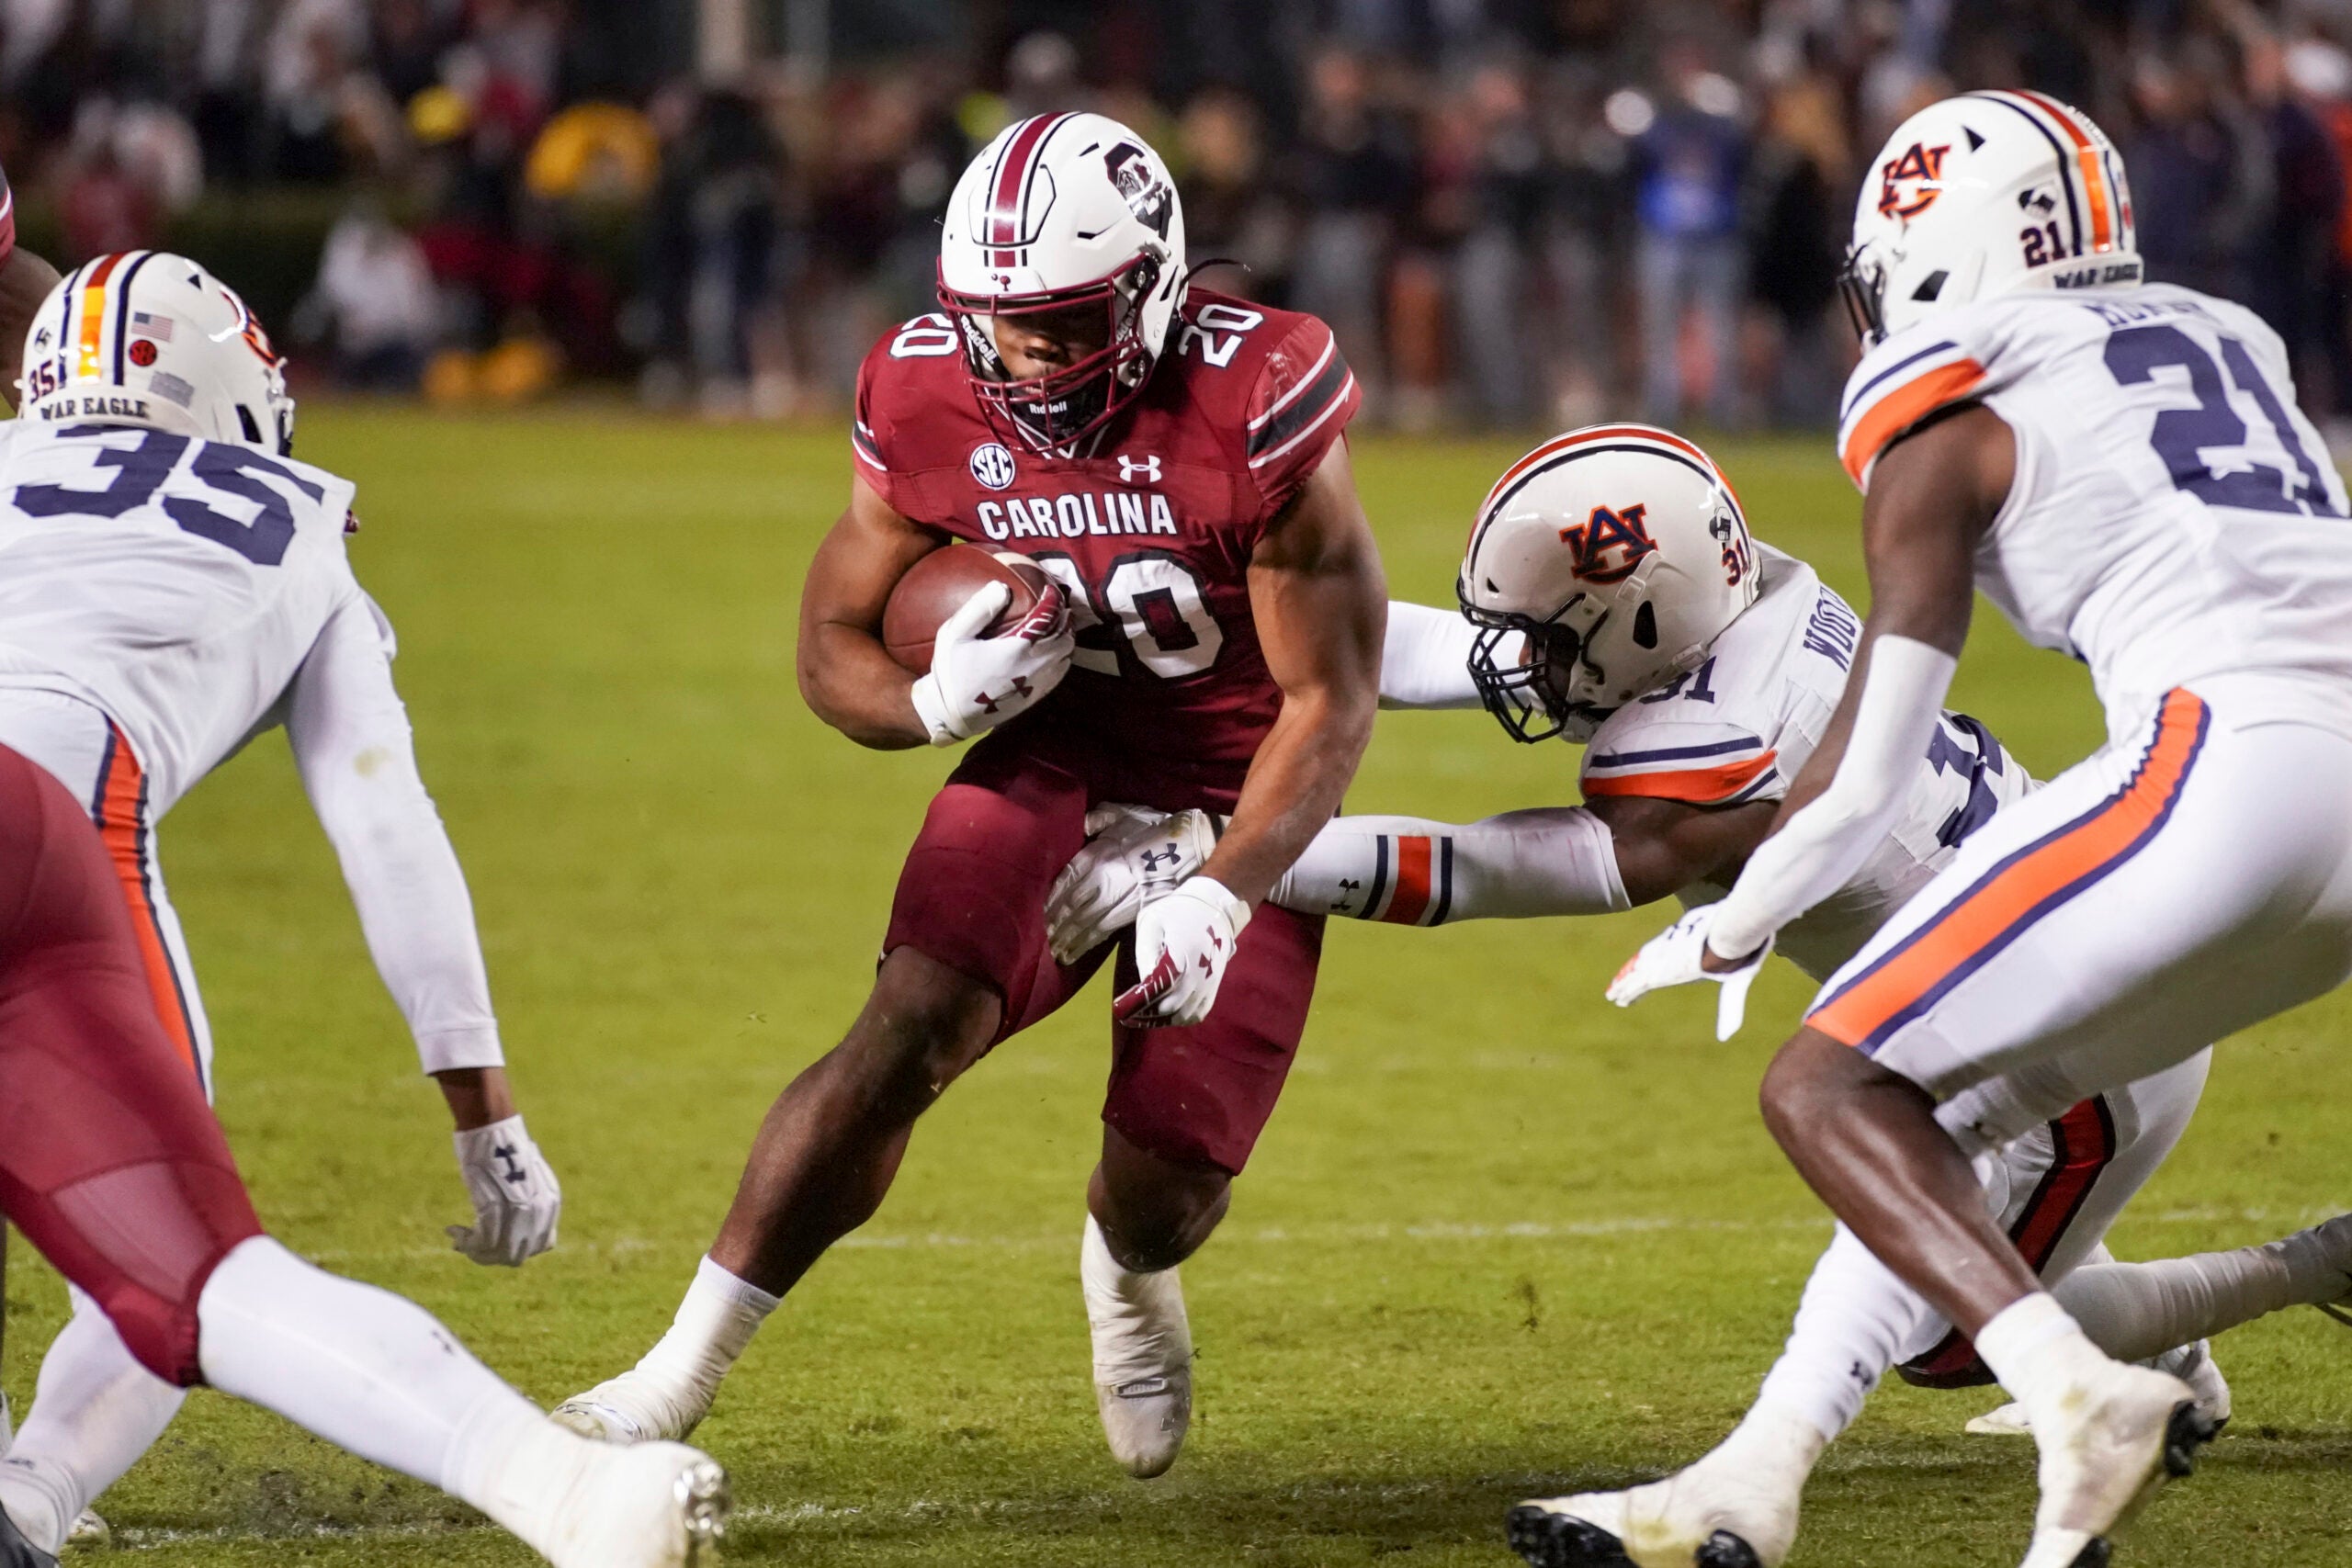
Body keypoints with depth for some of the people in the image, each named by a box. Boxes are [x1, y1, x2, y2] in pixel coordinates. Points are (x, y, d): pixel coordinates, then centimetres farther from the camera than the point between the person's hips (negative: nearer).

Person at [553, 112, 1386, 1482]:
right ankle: (682, 1372, -19)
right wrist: (938, 702, -22)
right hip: (1053, 763, 2)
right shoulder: (930, 406, -12)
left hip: (1239, 806, -2)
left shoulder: (1257, 408, -24)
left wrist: (1224, 901, -28)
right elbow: (834, 648, 1)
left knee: (1171, 1186, -7)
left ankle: (1132, 1272, 35)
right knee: (911, 1031, -24)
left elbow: (1330, 701, -18)